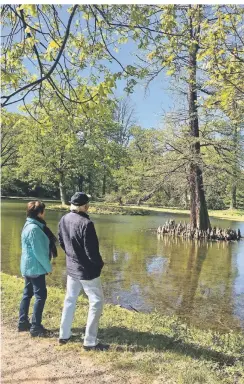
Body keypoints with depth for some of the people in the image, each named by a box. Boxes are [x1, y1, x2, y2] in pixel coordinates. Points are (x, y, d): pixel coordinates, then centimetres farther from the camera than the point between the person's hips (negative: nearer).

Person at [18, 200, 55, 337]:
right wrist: (48, 266, -12)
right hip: (35, 267, -10)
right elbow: (39, 251, -23)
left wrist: (46, 265, 18)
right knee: (41, 295, -2)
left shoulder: (29, 225, 9)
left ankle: (23, 322, 27)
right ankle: (36, 327, 6)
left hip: (28, 266, 10)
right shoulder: (34, 228, -23)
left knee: (27, 294, 17)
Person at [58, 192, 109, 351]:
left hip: (71, 268, 8)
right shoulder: (86, 223, -26)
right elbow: (91, 250, -23)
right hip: (87, 270, -7)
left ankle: (64, 335, 33)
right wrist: (100, 263, -4)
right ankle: (90, 341, 11)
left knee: (70, 300, 21)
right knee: (97, 302, 6)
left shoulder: (63, 220, -2)